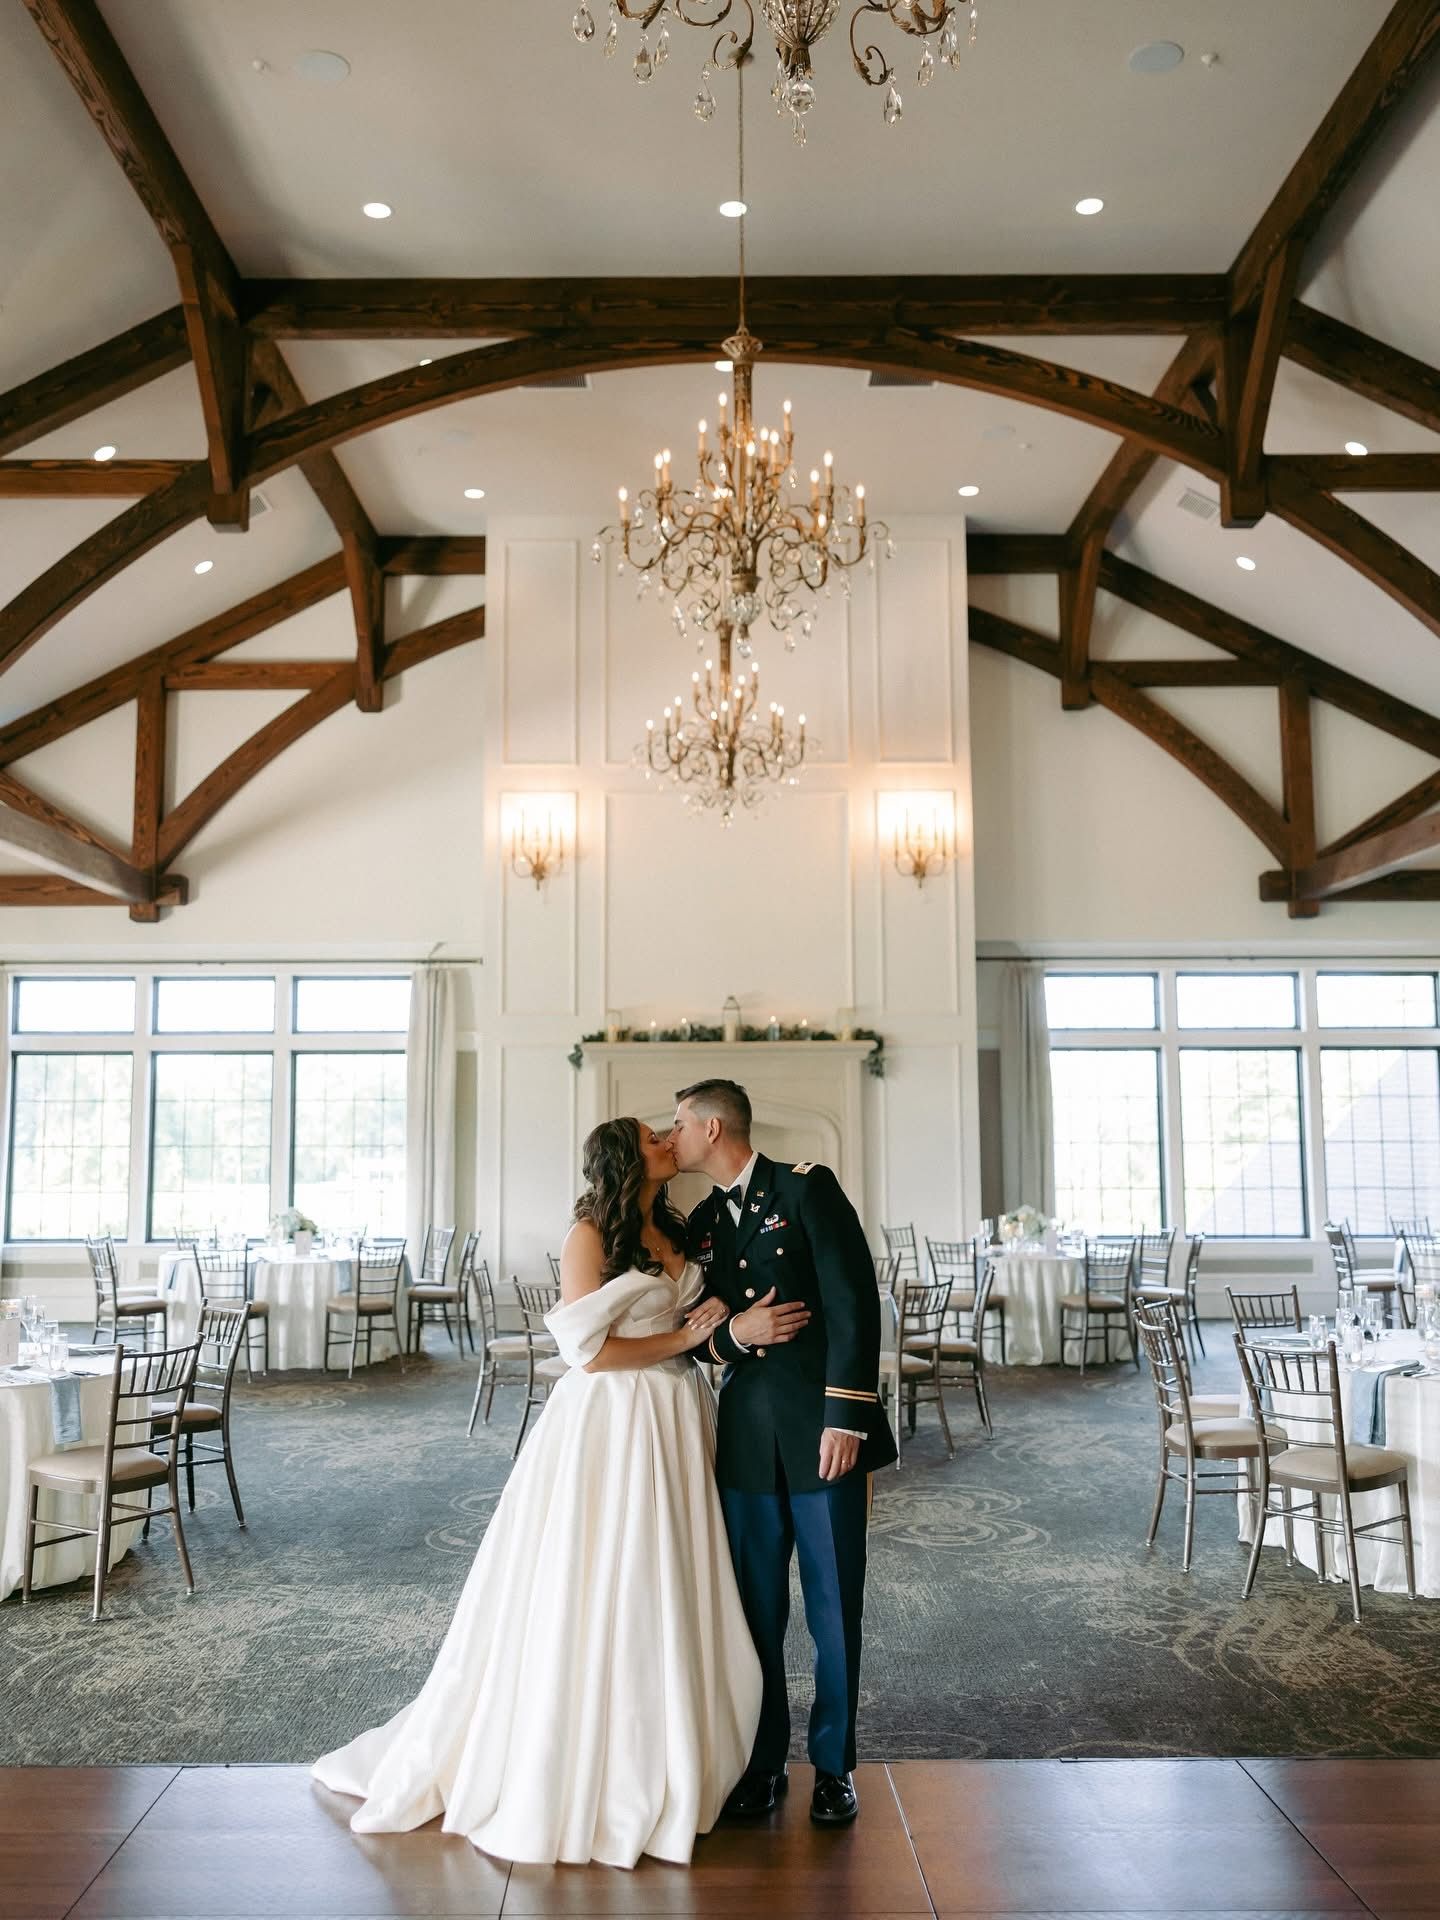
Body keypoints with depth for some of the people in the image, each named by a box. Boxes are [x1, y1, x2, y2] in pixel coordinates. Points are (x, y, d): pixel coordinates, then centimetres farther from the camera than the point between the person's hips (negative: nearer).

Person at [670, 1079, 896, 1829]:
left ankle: (834, 1764, 23)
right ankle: (763, 1759, 26)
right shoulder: (700, 1223, 13)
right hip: (746, 1435, 5)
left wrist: (847, 1417, -18)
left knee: (835, 1608, 6)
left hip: (823, 1429, -5)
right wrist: (732, 1334, -9)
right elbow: (700, 1327, 16)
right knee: (755, 1608, 10)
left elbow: (853, 1299, -13)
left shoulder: (806, 1187, -6)